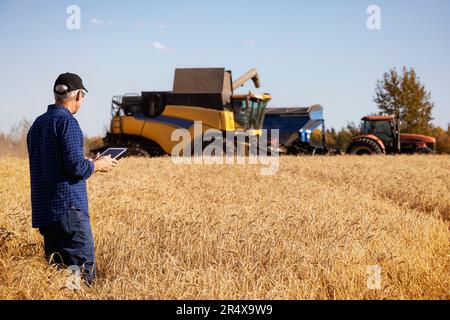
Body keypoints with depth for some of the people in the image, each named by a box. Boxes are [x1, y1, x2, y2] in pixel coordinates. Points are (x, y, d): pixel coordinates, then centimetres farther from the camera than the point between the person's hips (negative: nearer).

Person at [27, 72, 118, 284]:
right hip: (68, 207, -9)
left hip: (43, 210, 9)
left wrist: (89, 163, 21)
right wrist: (97, 165, 2)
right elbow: (76, 167, -18)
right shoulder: (67, 122, -11)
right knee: (84, 270, -8)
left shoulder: (37, 124, 15)